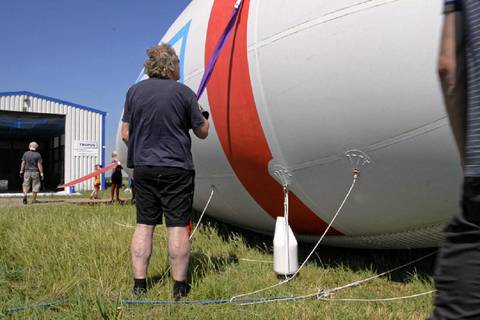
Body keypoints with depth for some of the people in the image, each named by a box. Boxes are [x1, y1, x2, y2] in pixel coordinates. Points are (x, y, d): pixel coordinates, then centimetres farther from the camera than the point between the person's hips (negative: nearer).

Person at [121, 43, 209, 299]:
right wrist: (202, 115, 19)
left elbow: (125, 133, 5)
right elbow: (202, 132, 1)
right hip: (176, 168, -4)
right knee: (178, 227, 2)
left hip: (143, 167, 4)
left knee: (144, 225, 10)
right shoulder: (184, 93, -6)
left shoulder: (134, 91, 4)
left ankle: (139, 284, 15)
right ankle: (179, 286, 8)